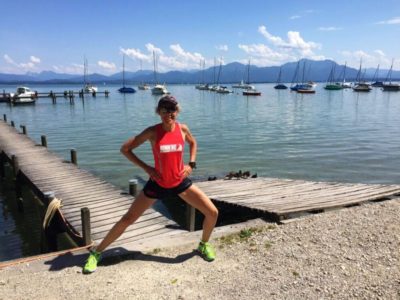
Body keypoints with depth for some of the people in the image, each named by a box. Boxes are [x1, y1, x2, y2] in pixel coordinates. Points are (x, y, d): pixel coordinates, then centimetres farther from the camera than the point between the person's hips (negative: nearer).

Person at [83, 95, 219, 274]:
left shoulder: (182, 129, -7)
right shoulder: (152, 132, -16)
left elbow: (193, 143, 16)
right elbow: (125, 149, -10)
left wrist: (191, 164, 1)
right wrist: (146, 168, -15)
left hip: (180, 182, 3)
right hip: (158, 184, -3)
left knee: (212, 213, -1)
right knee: (128, 219, 0)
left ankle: (204, 245, 27)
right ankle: (96, 253, 19)